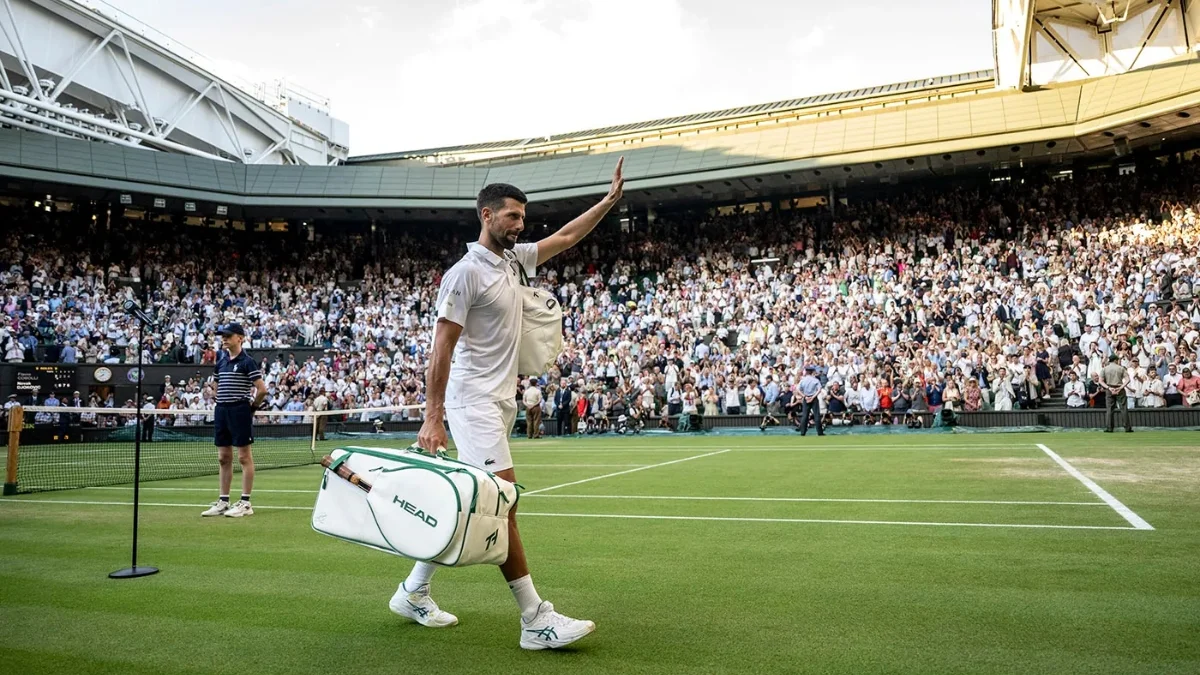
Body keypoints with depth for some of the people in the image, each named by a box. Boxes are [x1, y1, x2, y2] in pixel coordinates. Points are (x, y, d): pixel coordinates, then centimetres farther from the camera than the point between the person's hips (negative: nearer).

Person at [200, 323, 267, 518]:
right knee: (223, 458, 11)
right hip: (221, 411, 7)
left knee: (244, 457, -2)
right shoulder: (221, 361, 13)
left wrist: (252, 406, -3)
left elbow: (262, 389, -13)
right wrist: (221, 402, 15)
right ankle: (223, 502, 18)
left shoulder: (247, 362, -9)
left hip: (240, 410, -7)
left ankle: (245, 503, 2)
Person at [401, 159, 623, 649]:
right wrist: (432, 417, -16)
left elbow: (565, 236, 24)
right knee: (503, 503, -10)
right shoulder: (465, 273, -11)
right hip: (474, 403, -9)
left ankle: (413, 591, 26)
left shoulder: (513, 259, 13)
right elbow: (441, 348, -13)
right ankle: (536, 620, -6)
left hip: (501, 402, 9)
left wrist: (610, 199, 19)